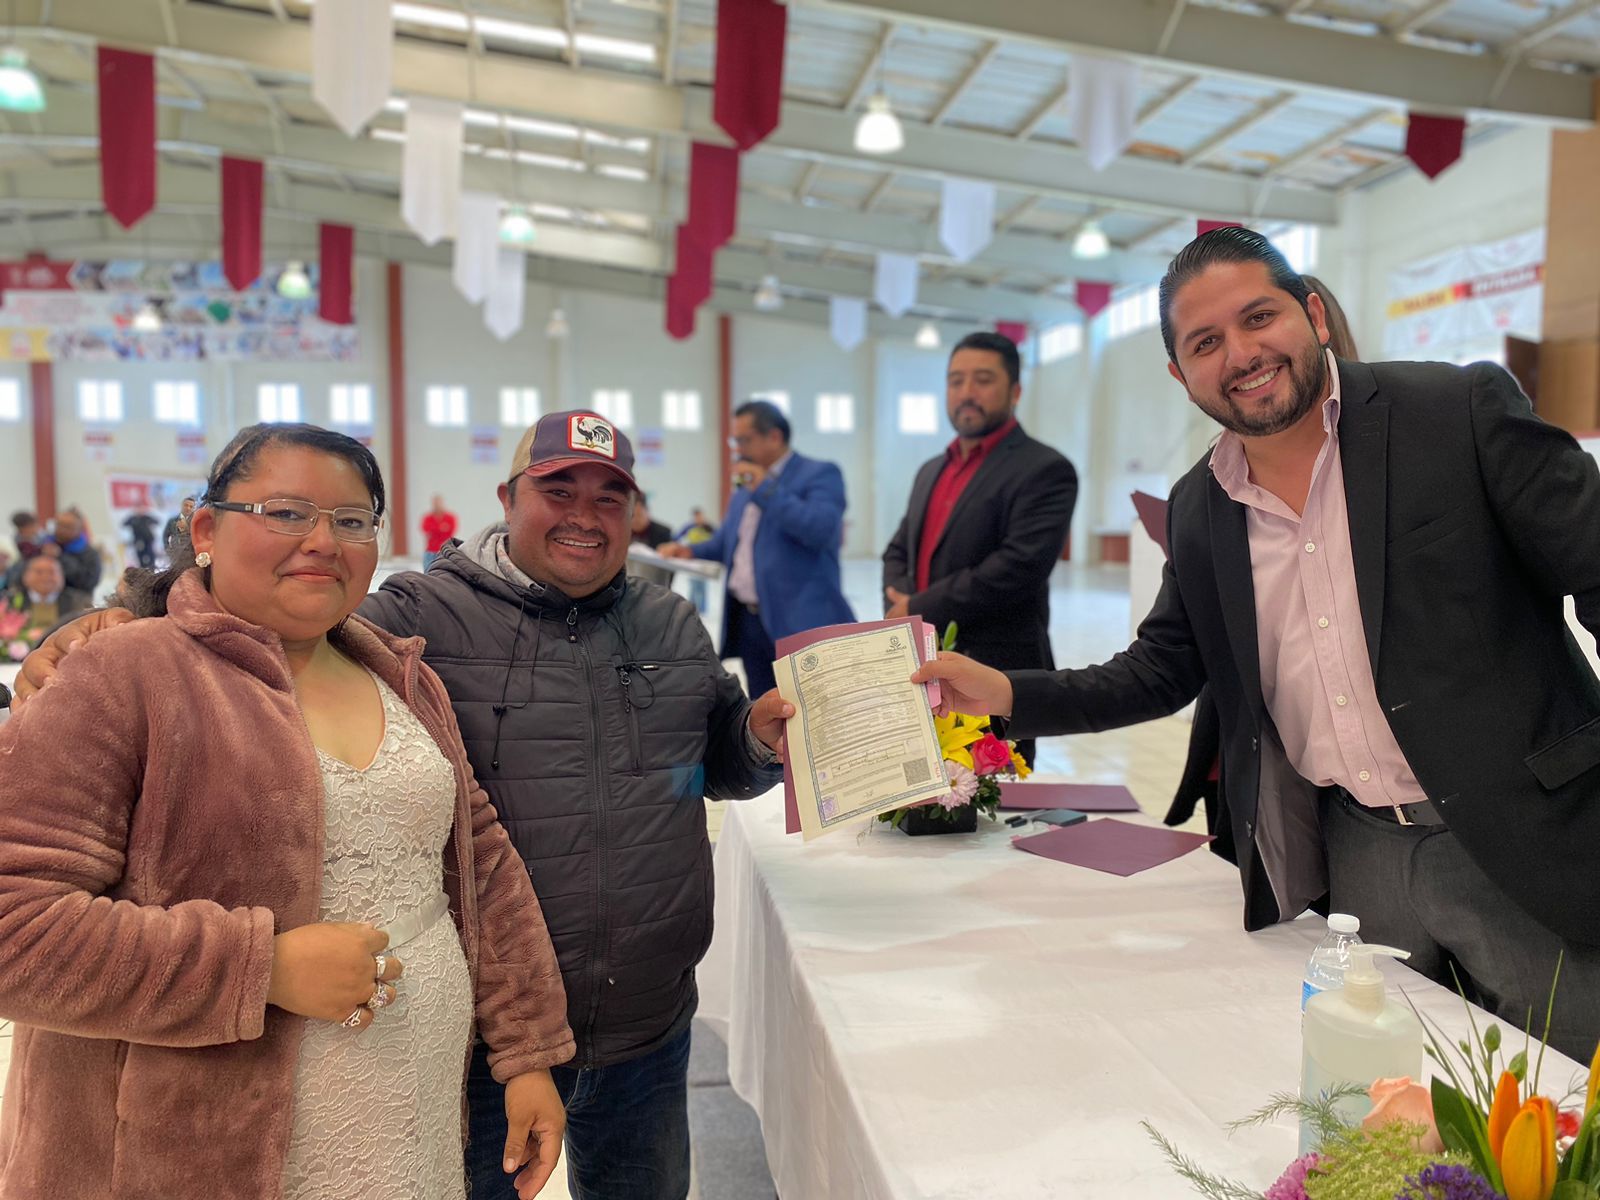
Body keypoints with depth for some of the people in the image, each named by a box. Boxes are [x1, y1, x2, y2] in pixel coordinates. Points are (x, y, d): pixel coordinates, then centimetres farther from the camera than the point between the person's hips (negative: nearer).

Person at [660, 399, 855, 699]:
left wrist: (766, 489, -16)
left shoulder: (820, 474, -6)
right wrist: (691, 550, 5)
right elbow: (727, 541, 25)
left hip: (801, 621, -7)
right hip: (749, 620, 8)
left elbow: (822, 530, -23)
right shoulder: (746, 486, 18)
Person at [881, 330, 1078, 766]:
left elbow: (1019, 566, -20)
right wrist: (898, 607, -4)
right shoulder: (931, 470, 18)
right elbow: (898, 551, 18)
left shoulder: (1044, 470, -8)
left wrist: (920, 611, -14)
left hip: (996, 677, -7)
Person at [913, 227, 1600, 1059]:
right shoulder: (1197, 510, 5)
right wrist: (1005, 694, -4)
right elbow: (1159, 672, 10)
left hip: (1520, 840, -3)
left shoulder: (1462, 410, -8)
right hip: (1357, 855, 4)